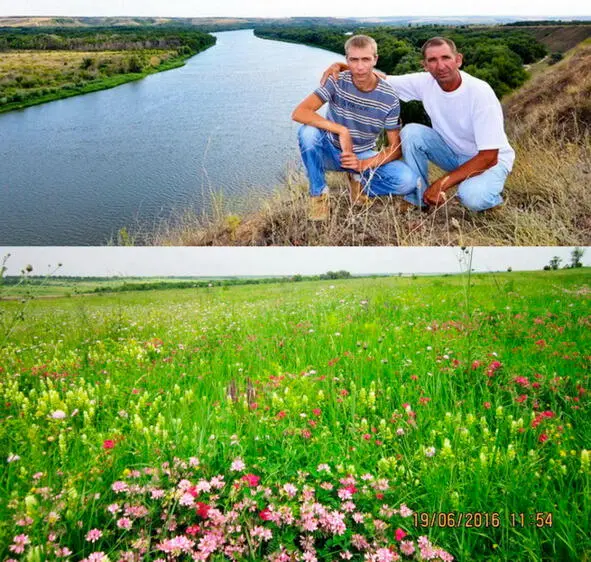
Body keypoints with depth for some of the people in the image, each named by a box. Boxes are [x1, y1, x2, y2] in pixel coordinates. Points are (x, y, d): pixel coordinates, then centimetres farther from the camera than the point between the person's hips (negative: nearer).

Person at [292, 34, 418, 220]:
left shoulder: (389, 98, -12)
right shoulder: (337, 81, -15)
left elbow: (396, 148, -10)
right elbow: (299, 113, -27)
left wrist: (363, 164, -28)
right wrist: (342, 130, -35)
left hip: (364, 156, 1)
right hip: (331, 151, 0)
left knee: (408, 180, -25)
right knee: (308, 131, -34)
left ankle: (361, 185, 5)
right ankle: (319, 193, -13)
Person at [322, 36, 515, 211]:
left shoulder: (480, 93, -28)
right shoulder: (424, 82, -13)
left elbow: (488, 157, -28)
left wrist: (440, 185, -33)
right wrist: (340, 65, -24)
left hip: (490, 159, -5)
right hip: (453, 153, 5)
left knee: (472, 197, -38)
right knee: (411, 132, -20)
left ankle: (487, 193, 0)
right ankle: (418, 201, -9)